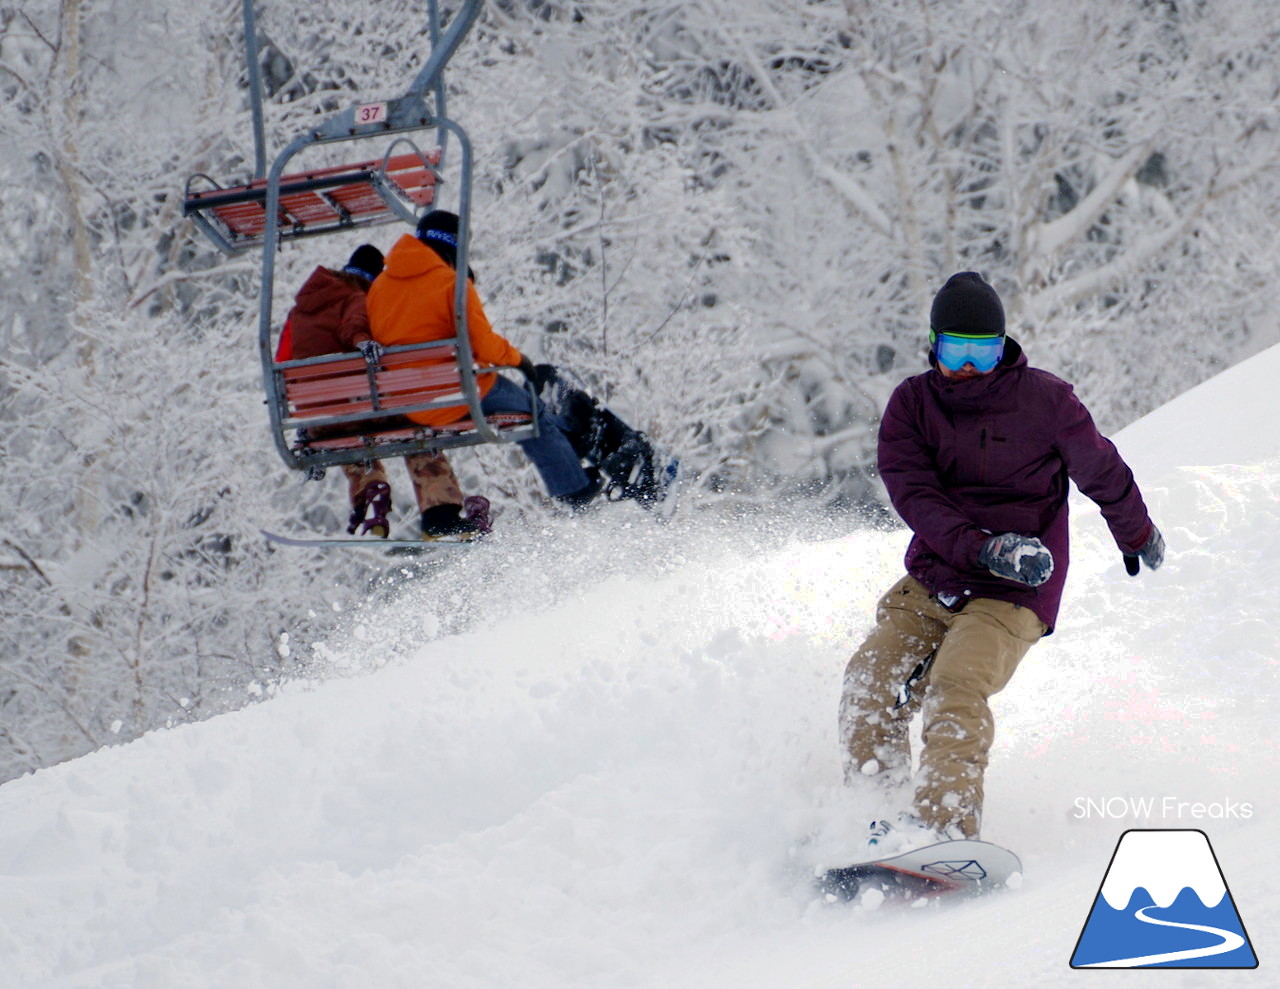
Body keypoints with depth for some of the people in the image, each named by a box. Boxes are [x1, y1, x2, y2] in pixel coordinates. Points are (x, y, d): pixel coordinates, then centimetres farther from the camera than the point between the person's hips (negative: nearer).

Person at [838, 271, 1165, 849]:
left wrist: (1137, 537, 28)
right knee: (870, 681, -17)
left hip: (1013, 594, -4)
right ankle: (870, 811, -8)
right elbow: (913, 493, -11)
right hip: (930, 581, 4)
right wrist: (983, 548, -26)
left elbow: (1102, 472, 11)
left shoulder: (1044, 400, -5)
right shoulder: (911, 404, 2)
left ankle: (943, 824, -40)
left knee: (954, 687, -28)